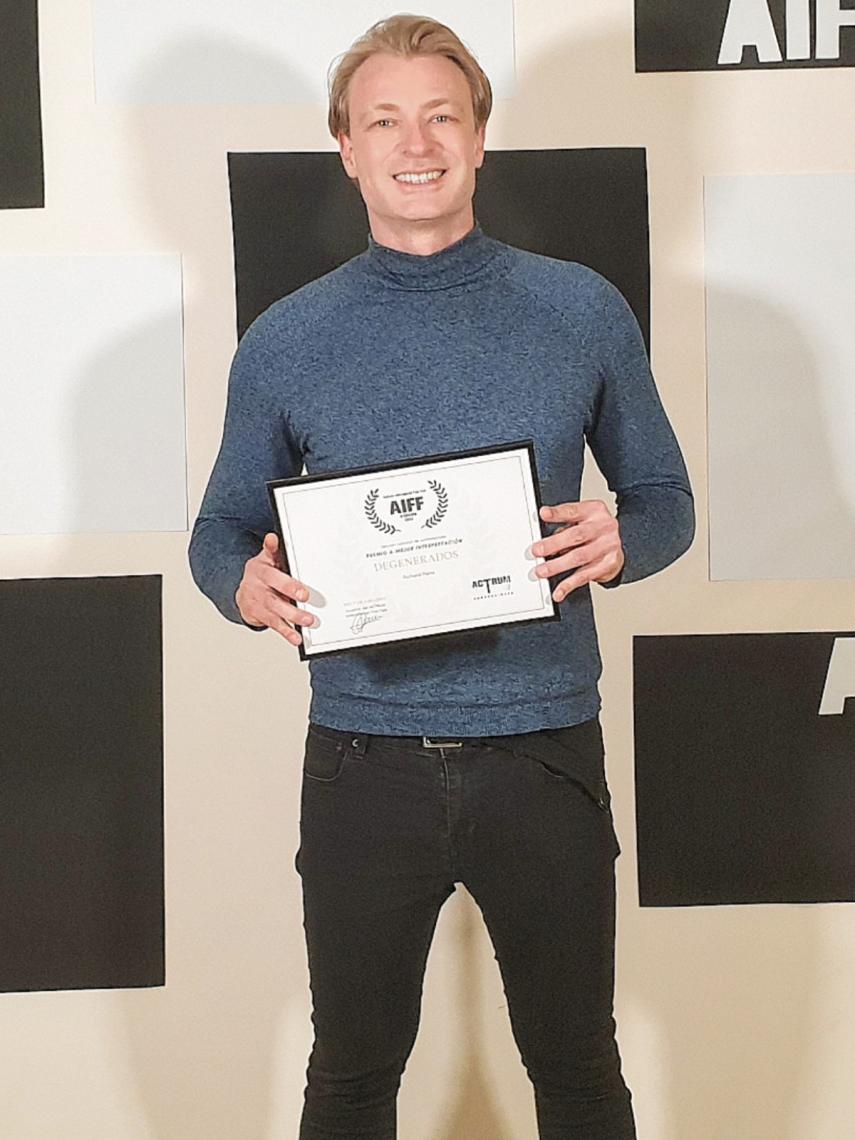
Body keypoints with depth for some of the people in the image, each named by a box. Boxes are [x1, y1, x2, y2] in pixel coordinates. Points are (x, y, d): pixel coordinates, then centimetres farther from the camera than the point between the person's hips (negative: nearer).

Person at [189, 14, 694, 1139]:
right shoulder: (286, 342, 1)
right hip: (364, 762, 0)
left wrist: (619, 542, -14)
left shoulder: (582, 311, 1)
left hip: (546, 755, 0)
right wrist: (247, 586, -13)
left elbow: (665, 498, 9)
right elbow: (221, 530, 10)